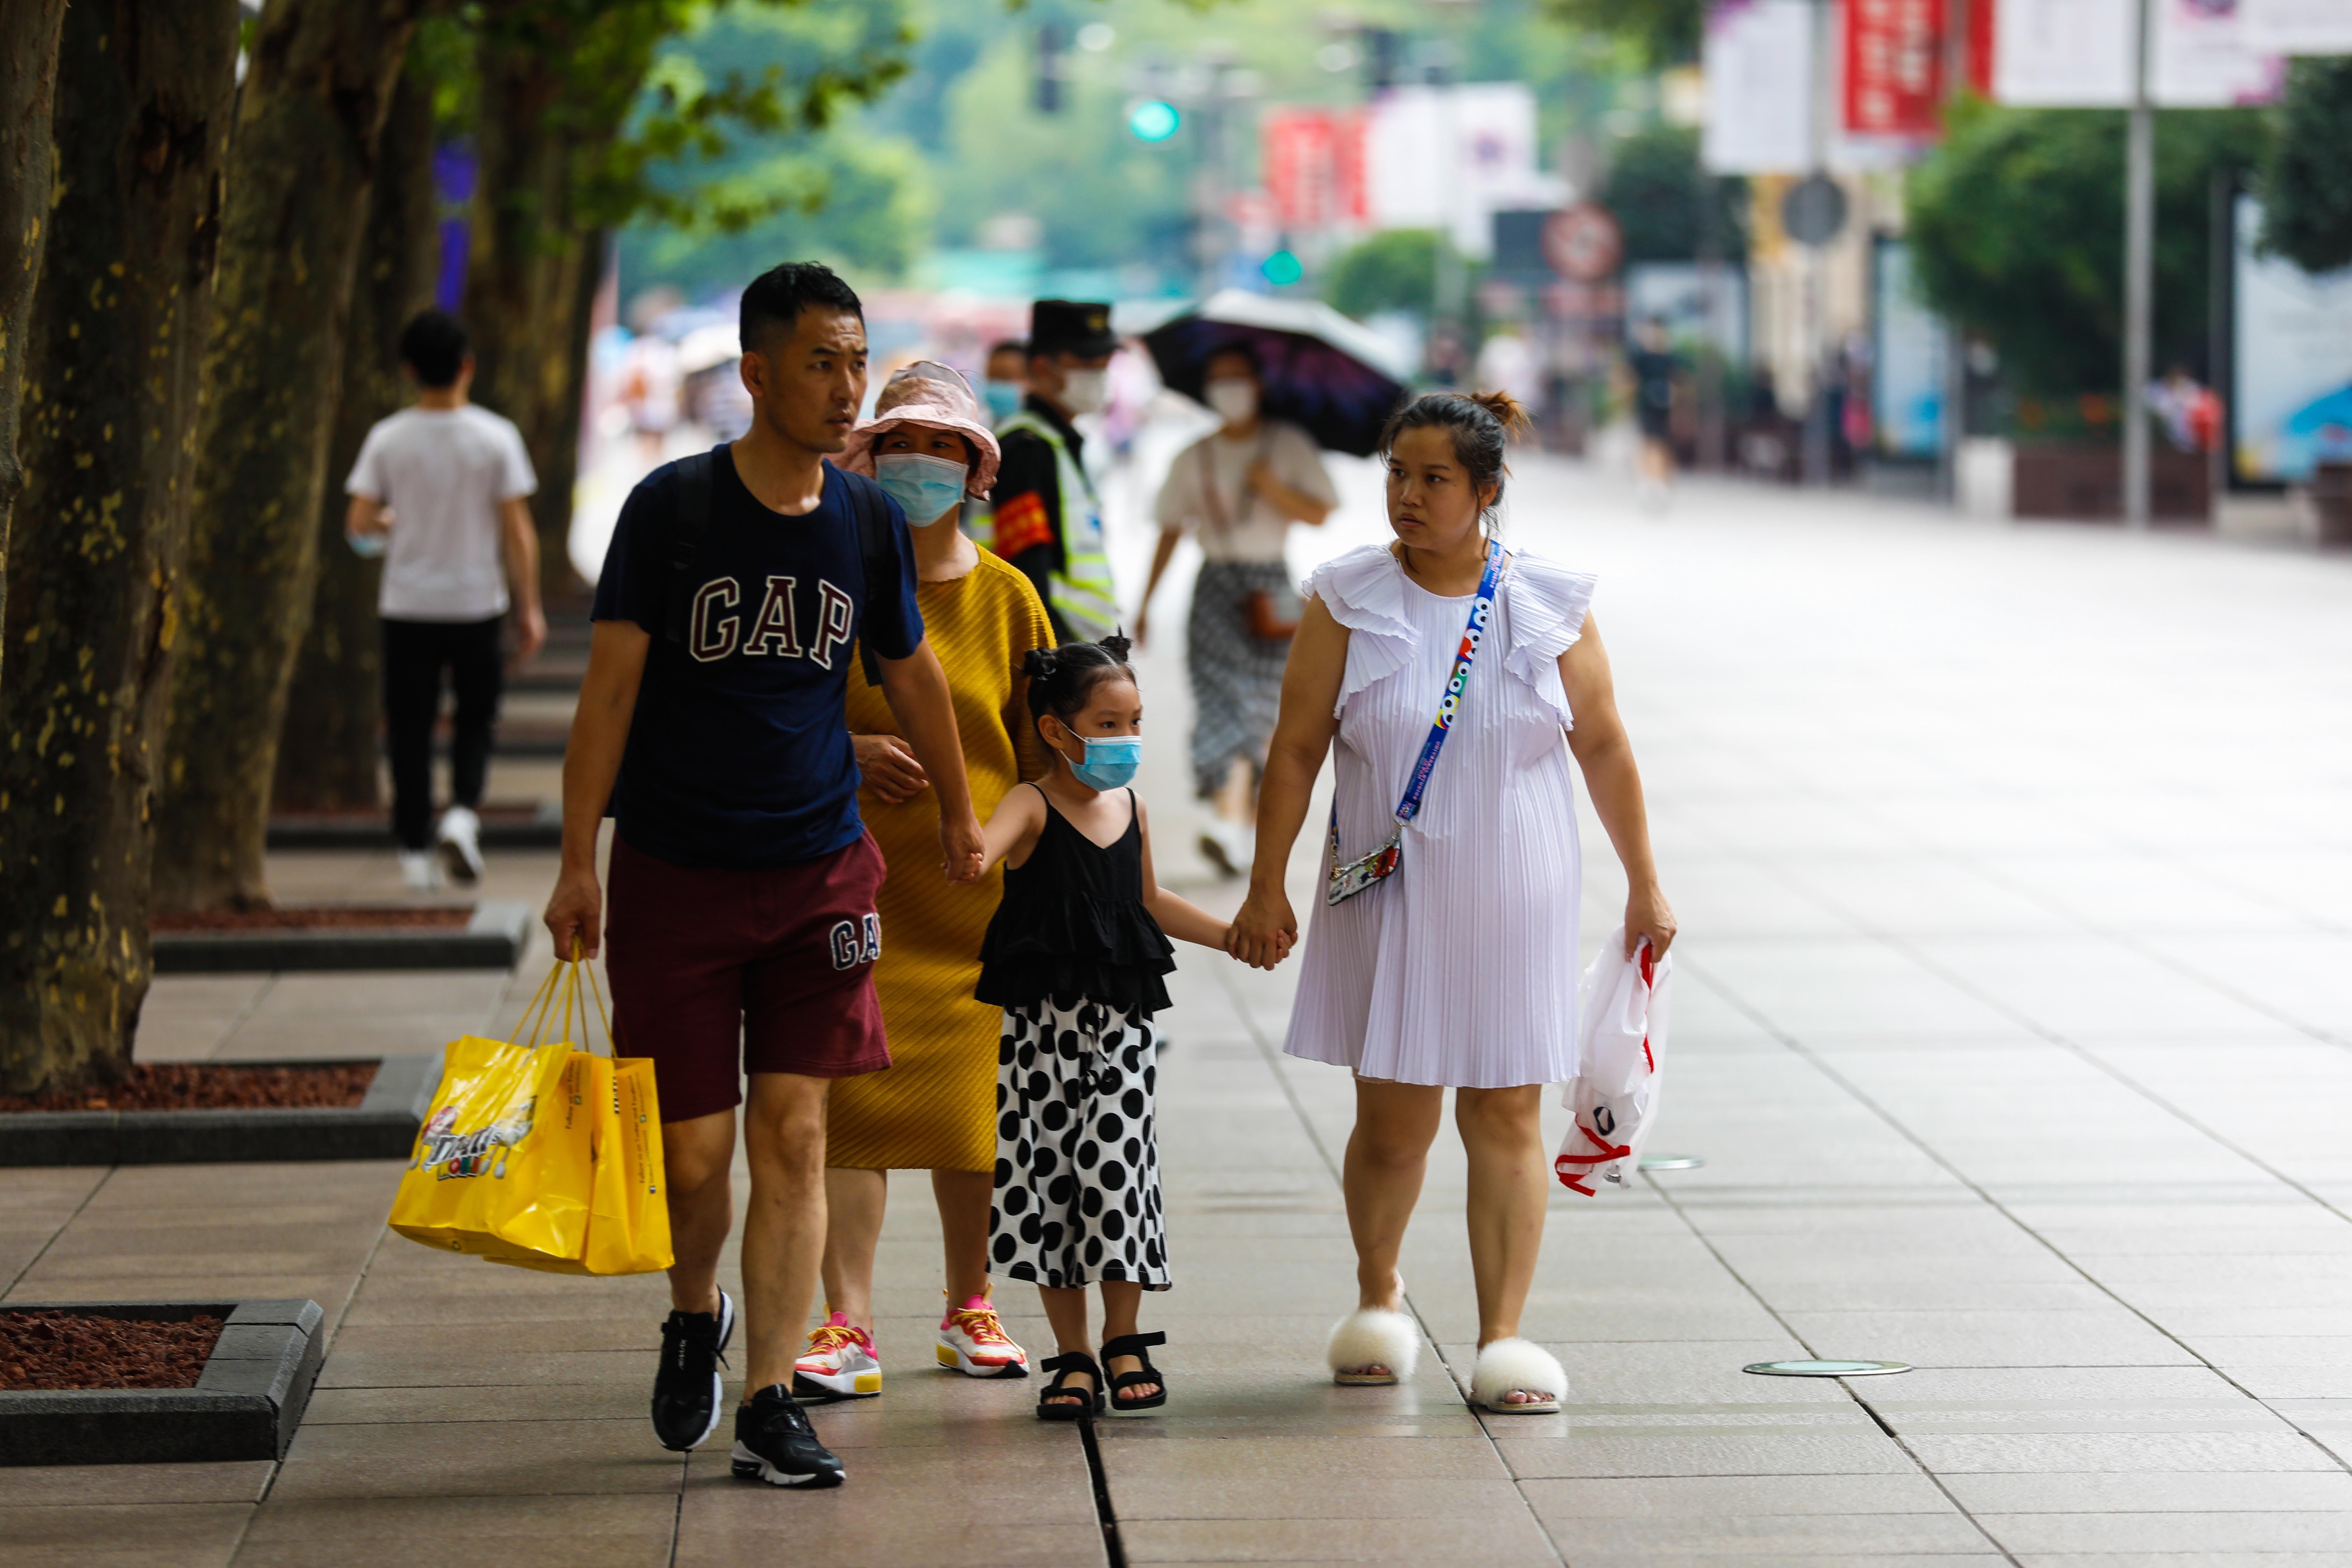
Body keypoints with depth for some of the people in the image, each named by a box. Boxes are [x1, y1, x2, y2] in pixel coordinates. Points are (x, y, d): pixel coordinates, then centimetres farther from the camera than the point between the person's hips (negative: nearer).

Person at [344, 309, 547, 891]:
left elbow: (358, 525, -6)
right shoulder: (496, 438, -7)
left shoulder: (388, 439, -5)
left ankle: (416, 851, 9)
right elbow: (518, 531, -8)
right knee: (476, 718, 15)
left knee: (411, 728, 8)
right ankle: (463, 812, -8)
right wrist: (530, 609, -1)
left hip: (406, 605, 1)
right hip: (476, 603, -1)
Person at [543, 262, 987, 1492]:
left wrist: (958, 817, 30)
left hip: (819, 872, 3)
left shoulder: (869, 521, 4)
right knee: (693, 1151, 0)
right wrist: (578, 866, -12)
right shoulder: (672, 506, -7)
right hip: (675, 873, -2)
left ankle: (770, 1406, 1)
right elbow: (610, 687, -7)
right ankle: (694, 1317, 32)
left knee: (792, 1134, -4)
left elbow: (911, 673, 20)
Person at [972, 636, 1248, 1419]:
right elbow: (981, 848, -30)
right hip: (1044, 1027, -3)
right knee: (1045, 1176, 0)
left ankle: (1125, 1345, 13)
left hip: (1119, 1028, 4)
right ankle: (1073, 1358, 11)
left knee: (1118, 1170, -3)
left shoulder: (1133, 810, 10)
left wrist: (1234, 935, 29)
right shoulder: (1033, 807, -7)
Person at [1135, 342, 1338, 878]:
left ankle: (1236, 828, 10)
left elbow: (1318, 514, -1)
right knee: (1219, 699, -13)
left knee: (1261, 705, -2)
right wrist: (1147, 601, 11)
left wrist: (1272, 487, -16)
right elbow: (1171, 530, 13)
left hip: (1269, 586, -1)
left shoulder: (1288, 446, 3)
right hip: (1216, 585, 1)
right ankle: (1232, 821, -19)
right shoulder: (1194, 458, 9)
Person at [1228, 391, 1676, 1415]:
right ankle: (1378, 1294, 30)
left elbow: (1605, 750, 6)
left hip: (1514, 899, 1)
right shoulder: (1346, 601, -3)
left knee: (1507, 1117, -1)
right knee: (1392, 1120, 3)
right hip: (1390, 898, 0)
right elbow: (1297, 747, -1)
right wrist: (1266, 889, -3)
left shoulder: (1549, 607, -1)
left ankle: (1504, 1339, 3)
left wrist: (1644, 888, 8)